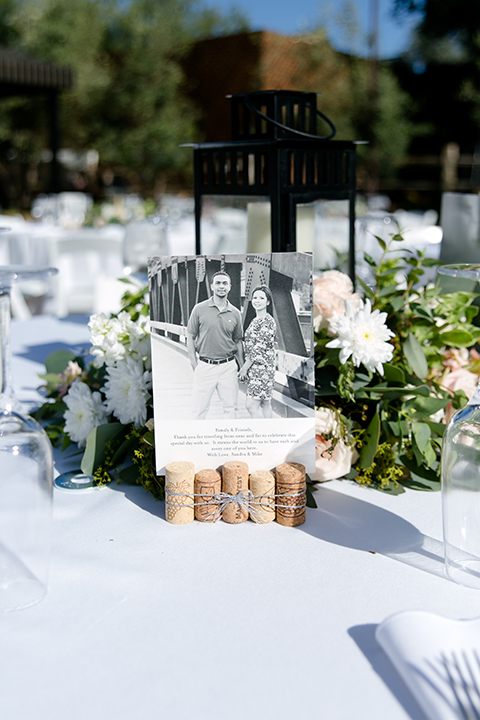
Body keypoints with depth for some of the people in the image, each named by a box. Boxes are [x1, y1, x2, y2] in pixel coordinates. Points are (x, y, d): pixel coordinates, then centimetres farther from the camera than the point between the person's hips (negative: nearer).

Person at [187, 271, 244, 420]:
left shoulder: (235, 313, 7)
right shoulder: (200, 309, 0)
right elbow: (190, 338, 3)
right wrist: (195, 366, -4)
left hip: (228, 367, 2)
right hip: (205, 367, -2)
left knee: (231, 408, 7)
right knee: (198, 410, 0)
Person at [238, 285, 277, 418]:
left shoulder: (268, 321, -13)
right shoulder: (255, 320, 16)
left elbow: (259, 348, -17)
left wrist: (245, 367, -14)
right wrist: (245, 367, 13)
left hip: (262, 368, -9)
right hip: (254, 368, 9)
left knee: (251, 404, -11)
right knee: (265, 404, 11)